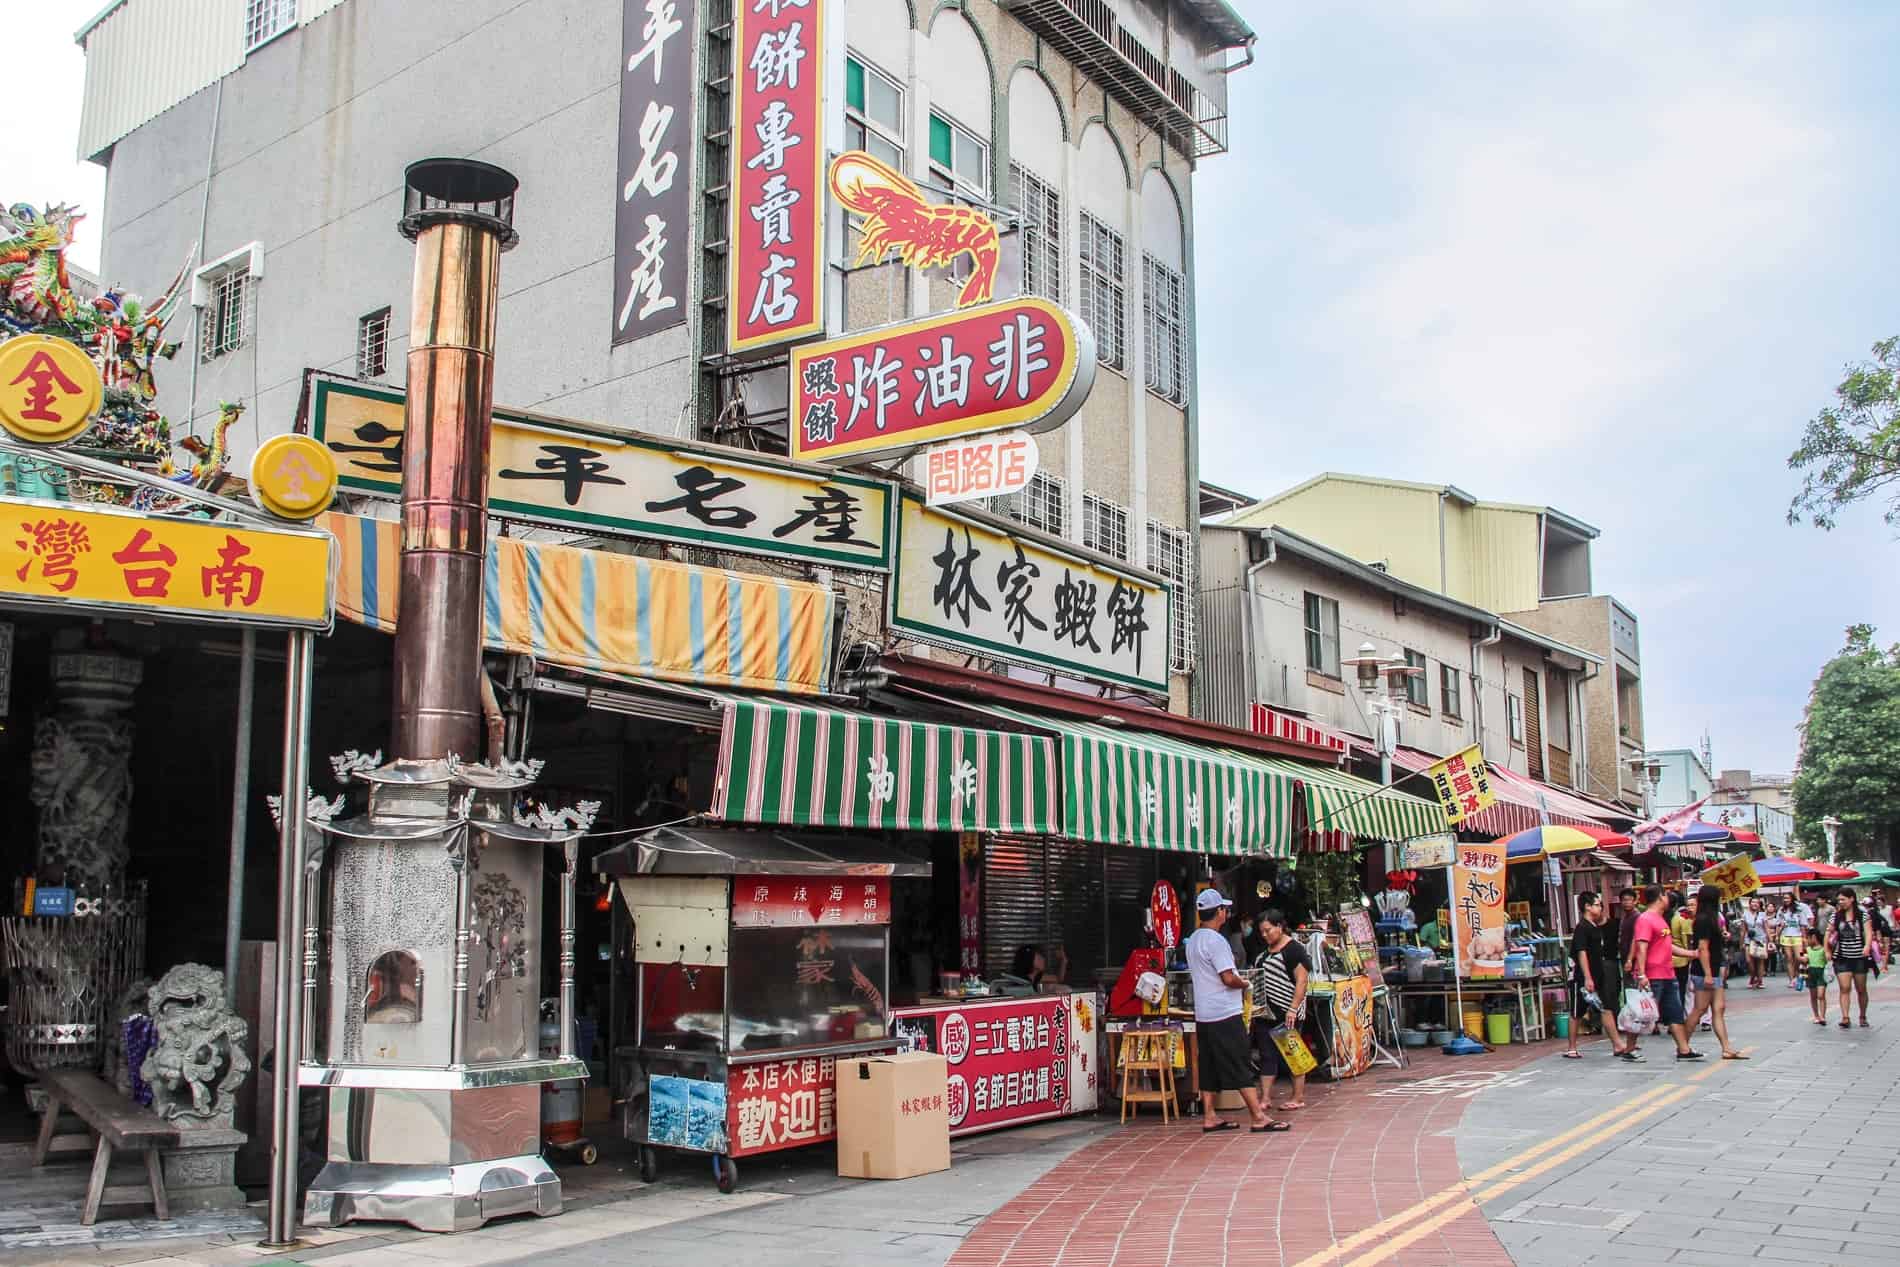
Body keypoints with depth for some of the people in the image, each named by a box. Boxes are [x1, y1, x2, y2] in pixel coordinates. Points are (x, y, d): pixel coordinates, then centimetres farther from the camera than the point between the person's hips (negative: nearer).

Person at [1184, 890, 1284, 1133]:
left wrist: (1237, 980, 15)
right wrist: (1244, 984, -1)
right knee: (1242, 1067, -5)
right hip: (1224, 1015, -9)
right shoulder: (1215, 940, -16)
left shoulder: (1193, 940, 12)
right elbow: (1228, 978, -21)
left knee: (1210, 1068, 11)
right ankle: (1259, 1118, -3)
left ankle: (1210, 1117, 13)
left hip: (1203, 1015, 9)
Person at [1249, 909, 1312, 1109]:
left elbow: (1302, 981, -14)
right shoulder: (1264, 951, 15)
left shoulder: (1294, 949, -9)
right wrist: (1253, 1003, 13)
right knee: (1266, 1055, 6)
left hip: (1286, 1013, -8)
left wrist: (1293, 1009, -21)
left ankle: (1299, 1098, 11)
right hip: (1265, 1012, 8)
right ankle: (1265, 1098, 8)